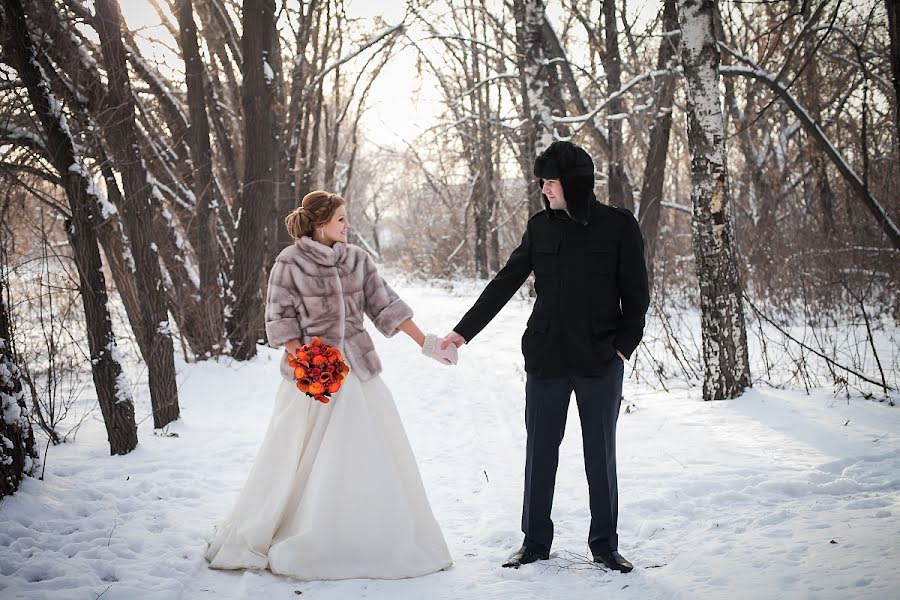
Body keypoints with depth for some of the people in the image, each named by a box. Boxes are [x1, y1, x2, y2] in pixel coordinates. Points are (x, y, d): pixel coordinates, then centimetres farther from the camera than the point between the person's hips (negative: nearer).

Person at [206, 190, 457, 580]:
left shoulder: (357, 259, 6)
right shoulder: (290, 262, -6)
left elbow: (385, 306, 7)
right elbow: (279, 318, -4)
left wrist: (426, 343, 2)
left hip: (358, 369, 4)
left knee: (374, 457, 5)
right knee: (301, 462, 1)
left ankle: (384, 541, 17)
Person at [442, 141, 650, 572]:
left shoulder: (618, 226, -3)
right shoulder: (541, 226, 5)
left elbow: (636, 295, 2)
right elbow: (504, 284, 7)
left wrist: (624, 346, -6)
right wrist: (463, 331, 4)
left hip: (601, 363, -2)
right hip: (546, 359, 2)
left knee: (600, 455, 7)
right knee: (540, 452, 7)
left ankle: (605, 544, 19)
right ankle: (535, 541, 18)